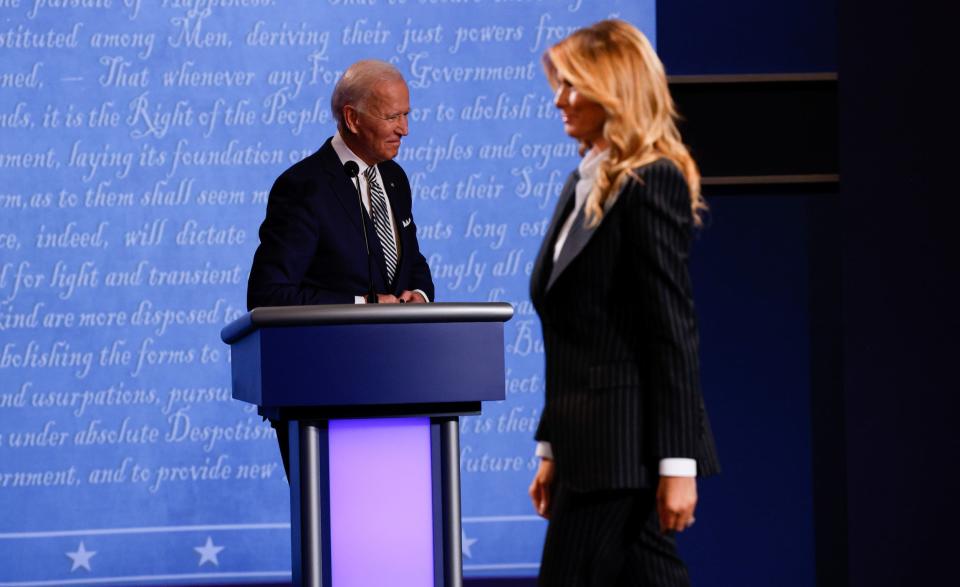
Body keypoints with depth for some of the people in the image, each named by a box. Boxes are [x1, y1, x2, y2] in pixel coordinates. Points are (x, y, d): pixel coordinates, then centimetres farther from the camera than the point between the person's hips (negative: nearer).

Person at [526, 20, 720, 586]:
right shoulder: (584, 187, 16)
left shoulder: (651, 184, -12)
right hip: (590, 447, 9)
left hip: (627, 447, -9)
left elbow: (674, 332, -16)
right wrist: (552, 450, 18)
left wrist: (677, 464, -18)